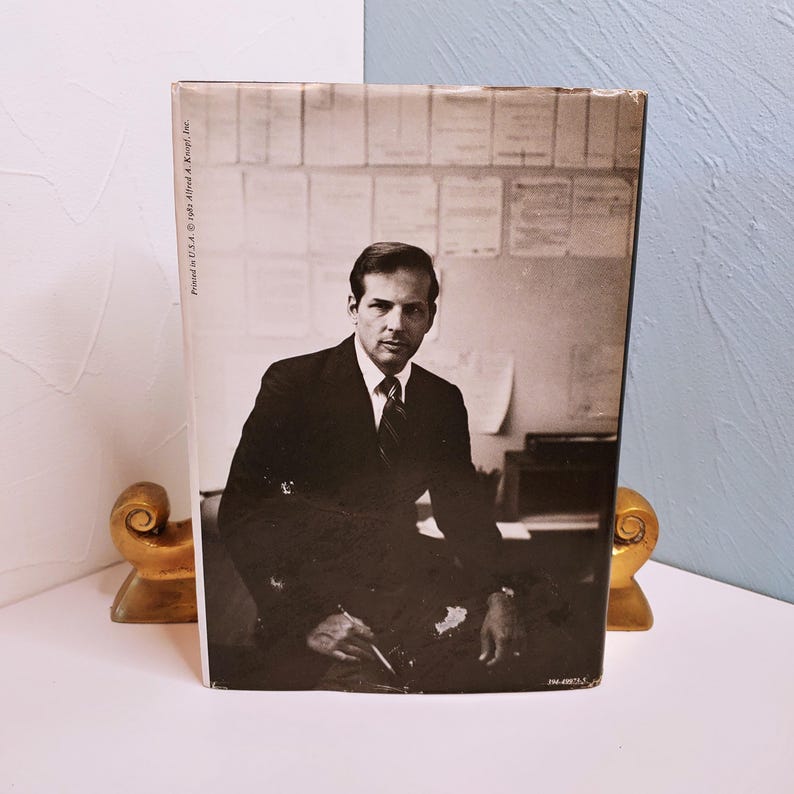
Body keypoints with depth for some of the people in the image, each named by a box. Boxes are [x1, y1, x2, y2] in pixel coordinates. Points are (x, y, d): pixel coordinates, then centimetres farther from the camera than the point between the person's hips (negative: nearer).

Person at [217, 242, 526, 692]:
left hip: (406, 580, 5)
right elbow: (240, 512, -11)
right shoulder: (293, 383, -7)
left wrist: (498, 594, -10)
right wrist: (305, 617, -23)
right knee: (357, 682, -29)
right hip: (315, 585, -4)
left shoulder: (444, 401, 7)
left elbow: (465, 511, 9)